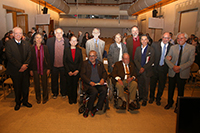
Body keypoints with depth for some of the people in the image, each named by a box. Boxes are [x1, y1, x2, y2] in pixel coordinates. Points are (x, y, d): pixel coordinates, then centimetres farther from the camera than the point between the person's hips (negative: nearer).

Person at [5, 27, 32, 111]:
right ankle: (18, 103, 31)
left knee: (26, 87, 12)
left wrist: (25, 65, -15)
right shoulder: (9, 44, -5)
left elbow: (29, 55, 0)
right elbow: (10, 57, -13)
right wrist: (20, 66, -18)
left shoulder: (26, 44, 6)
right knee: (17, 88, 11)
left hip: (25, 70, 3)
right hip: (15, 71, -3)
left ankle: (25, 101, 32)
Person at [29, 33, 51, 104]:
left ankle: (45, 97, 25)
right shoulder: (32, 48, -2)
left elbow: (48, 58, 0)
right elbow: (31, 59, 1)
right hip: (35, 69, 0)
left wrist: (48, 68, -3)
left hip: (44, 68, 0)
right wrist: (30, 70, 0)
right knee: (37, 84, 11)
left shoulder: (45, 47, -1)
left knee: (44, 83, 8)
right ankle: (38, 98, 29)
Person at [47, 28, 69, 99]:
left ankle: (63, 93, 33)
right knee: (54, 80, 16)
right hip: (54, 65, 1)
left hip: (63, 65, 0)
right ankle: (55, 93, 34)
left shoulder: (66, 41, -3)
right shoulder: (50, 40, -3)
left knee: (63, 80, 14)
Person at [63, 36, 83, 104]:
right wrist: (68, 71, -9)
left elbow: (81, 61, 2)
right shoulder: (66, 50, 2)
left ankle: (75, 99, 24)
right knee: (70, 85, 7)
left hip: (77, 72, 0)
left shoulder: (79, 50, 5)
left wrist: (78, 70, -9)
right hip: (69, 72, 0)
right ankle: (70, 99, 25)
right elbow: (64, 61, 0)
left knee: (75, 85, 6)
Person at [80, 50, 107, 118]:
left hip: (99, 84, 3)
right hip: (89, 84, -3)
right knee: (94, 92, -31)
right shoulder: (85, 63, 8)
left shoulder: (100, 63, 19)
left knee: (104, 90, -27)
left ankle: (96, 108, -13)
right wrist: (90, 82, -14)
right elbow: (82, 74, -1)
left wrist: (103, 79, -6)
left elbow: (104, 72, 17)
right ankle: (88, 108, -8)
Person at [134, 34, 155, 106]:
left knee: (146, 86, 4)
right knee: (140, 85, 11)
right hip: (139, 70, 3)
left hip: (147, 71, -3)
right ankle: (140, 96, 30)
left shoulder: (151, 49, -2)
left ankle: (145, 99, 19)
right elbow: (135, 59, 2)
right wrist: (140, 68, -11)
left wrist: (144, 68, -13)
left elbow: (151, 61, -7)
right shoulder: (138, 49, 7)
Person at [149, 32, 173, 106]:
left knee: (161, 85, 13)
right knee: (152, 84, 13)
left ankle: (158, 99, 35)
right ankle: (151, 97, 36)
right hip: (154, 67, -1)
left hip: (164, 68, 1)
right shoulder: (155, 44, -5)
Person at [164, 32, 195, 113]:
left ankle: (178, 105, 29)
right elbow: (167, 58, -1)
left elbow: (191, 61, -10)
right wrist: (173, 67, -16)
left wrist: (180, 67, -20)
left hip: (183, 73, -2)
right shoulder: (173, 47, 5)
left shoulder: (191, 48, -3)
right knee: (171, 88, 13)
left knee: (180, 90, 10)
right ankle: (170, 102, 34)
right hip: (172, 72, 2)